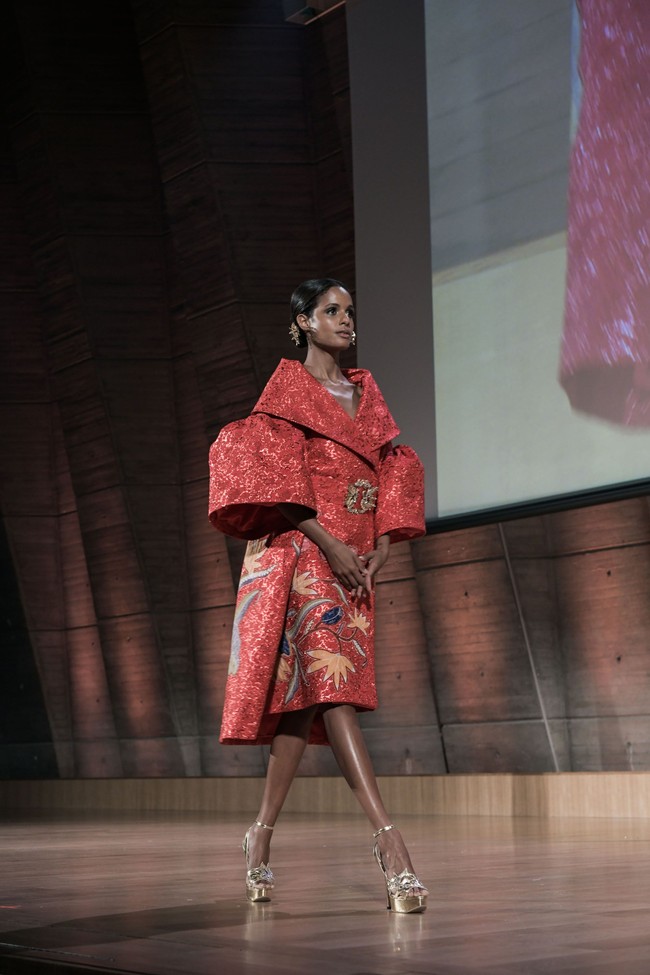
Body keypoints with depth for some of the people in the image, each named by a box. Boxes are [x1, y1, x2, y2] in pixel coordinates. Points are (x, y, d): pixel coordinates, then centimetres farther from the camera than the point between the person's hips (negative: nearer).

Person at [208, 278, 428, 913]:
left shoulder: (365, 391, 20)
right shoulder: (289, 386, 2)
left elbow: (392, 472, 17)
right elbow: (276, 477, -8)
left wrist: (381, 546, 2)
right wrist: (329, 545, -15)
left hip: (354, 560, 7)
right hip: (302, 551, -7)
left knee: (305, 696, 7)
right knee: (332, 682, -18)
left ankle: (261, 835, 17)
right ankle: (388, 839, -29)